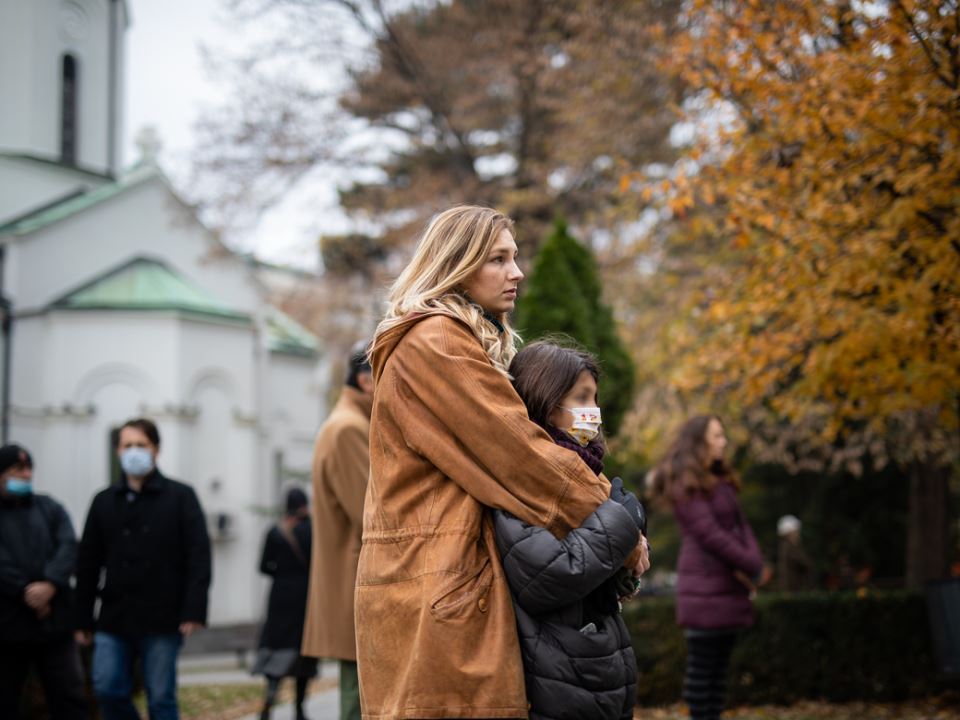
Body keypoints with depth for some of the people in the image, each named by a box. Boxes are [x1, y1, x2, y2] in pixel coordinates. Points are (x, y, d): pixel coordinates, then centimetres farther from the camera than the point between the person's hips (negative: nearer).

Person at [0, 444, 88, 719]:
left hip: (54, 623, 3)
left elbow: (68, 547, -2)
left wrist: (50, 584, -18)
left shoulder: (50, 508, 12)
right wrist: (24, 591, -21)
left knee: (70, 696, 2)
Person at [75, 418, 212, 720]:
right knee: (107, 689, -4)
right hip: (113, 617, 3)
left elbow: (198, 556, -5)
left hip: (162, 619, -3)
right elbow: (88, 564, 12)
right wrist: (83, 620, 8)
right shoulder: (104, 501, 12)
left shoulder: (180, 497, 2)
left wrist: (194, 611, -15)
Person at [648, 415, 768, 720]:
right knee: (701, 668, -5)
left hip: (730, 588, 9)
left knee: (718, 667, 9)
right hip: (705, 589, -8)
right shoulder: (686, 485, -10)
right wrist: (753, 568, -11)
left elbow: (740, 525, 12)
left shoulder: (721, 482, 17)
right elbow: (709, 534, -16)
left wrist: (753, 563, -8)